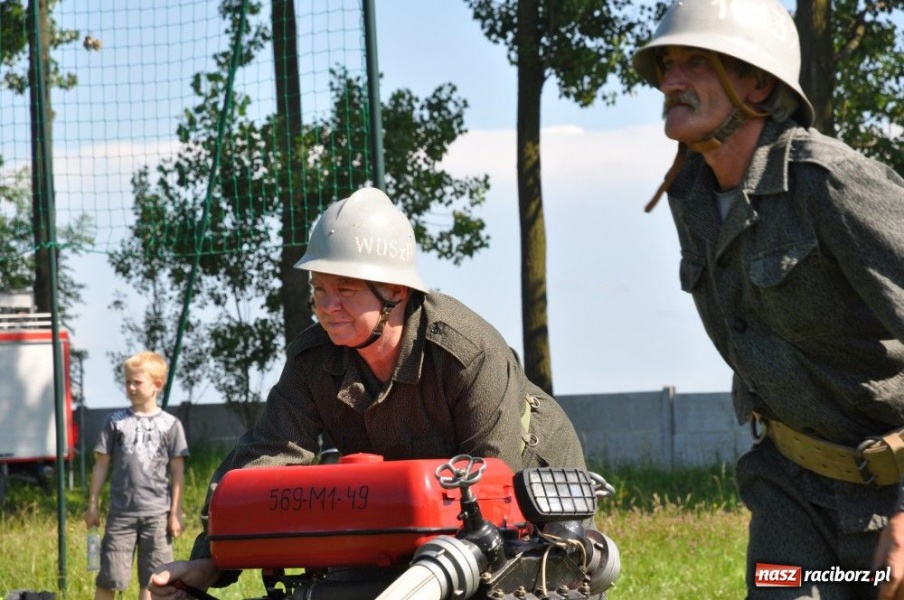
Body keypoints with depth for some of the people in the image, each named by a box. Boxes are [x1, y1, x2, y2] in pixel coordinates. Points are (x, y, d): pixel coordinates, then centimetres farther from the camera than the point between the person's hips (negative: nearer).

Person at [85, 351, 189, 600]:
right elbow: (102, 464, 8)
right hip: (121, 511, 0)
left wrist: (176, 513, 1)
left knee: (151, 579, 4)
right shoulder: (116, 422, 5)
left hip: (157, 513, 0)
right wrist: (93, 505, 5)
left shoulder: (170, 425, 4)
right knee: (108, 579, -1)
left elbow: (177, 471, 4)